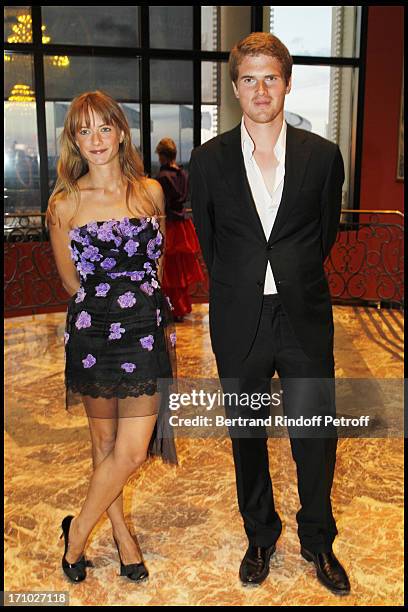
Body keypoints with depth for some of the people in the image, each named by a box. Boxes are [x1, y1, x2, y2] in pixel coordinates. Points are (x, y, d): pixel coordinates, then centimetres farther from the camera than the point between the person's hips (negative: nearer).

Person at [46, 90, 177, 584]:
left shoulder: (151, 192, 4)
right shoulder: (65, 204, -2)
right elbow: (72, 282, 6)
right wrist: (116, 299, 6)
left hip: (146, 332, 2)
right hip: (92, 334, -1)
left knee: (132, 450, 0)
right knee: (104, 442, 12)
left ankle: (79, 530, 25)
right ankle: (121, 533, 35)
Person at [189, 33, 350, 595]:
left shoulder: (323, 155, -1)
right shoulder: (208, 160, -1)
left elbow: (325, 233, 10)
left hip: (305, 319, 0)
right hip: (239, 323, 1)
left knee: (316, 439, 7)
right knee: (247, 438, 14)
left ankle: (318, 542, 33)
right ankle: (260, 537, 37)